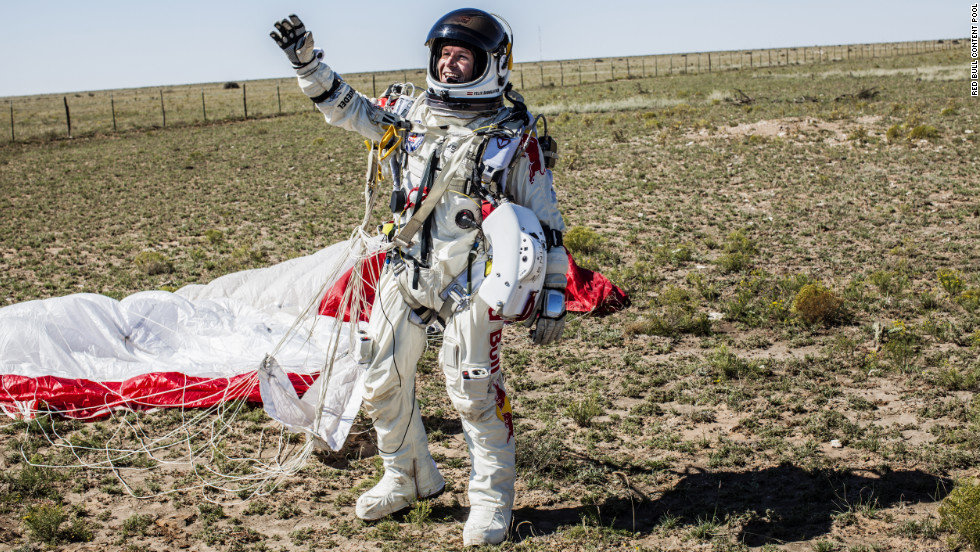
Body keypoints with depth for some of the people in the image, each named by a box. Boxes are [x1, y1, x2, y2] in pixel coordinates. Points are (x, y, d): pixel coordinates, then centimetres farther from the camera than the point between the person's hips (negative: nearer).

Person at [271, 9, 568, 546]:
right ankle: (406, 479, 32)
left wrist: (554, 293, -5)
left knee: (473, 390, -4)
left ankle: (492, 499, 15)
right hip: (405, 274, 5)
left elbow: (546, 220, -3)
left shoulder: (515, 137, -6)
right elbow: (343, 106, 17)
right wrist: (305, 58, 4)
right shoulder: (411, 114, 7)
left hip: (470, 283, -5)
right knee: (384, 382, 11)